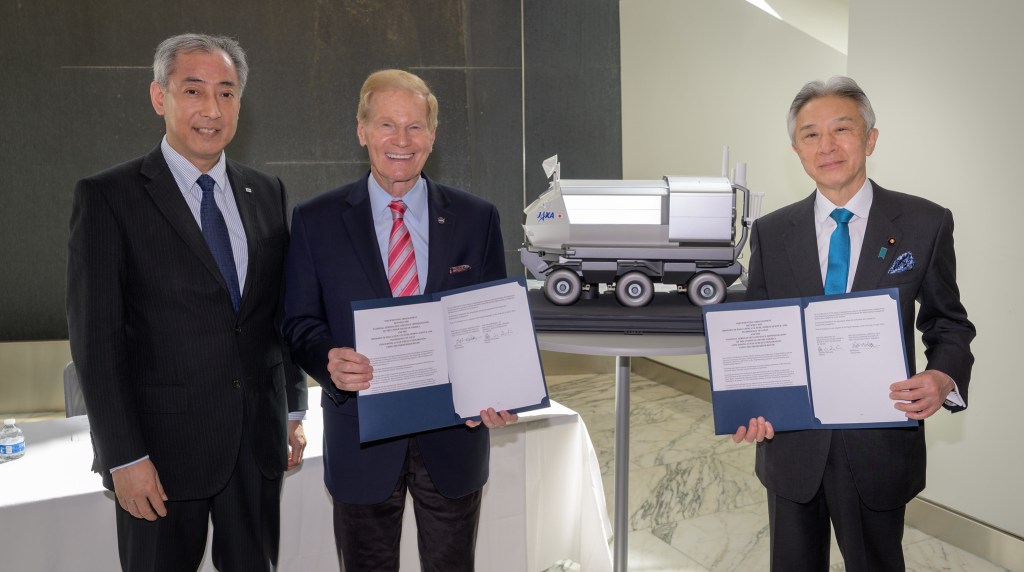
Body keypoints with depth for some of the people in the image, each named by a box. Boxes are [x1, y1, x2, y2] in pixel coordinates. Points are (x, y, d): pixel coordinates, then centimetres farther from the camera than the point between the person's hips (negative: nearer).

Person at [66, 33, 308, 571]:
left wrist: (294, 410, 13)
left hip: (260, 440, 4)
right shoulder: (107, 197, -7)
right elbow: (95, 338, -10)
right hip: (162, 446, -4)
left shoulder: (266, 193, 7)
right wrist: (124, 456, -13)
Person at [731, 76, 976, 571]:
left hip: (879, 445, -1)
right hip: (790, 443, 2)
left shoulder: (925, 224, -4)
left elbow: (948, 324, 2)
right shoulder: (770, 232, 2)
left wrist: (943, 377, -19)